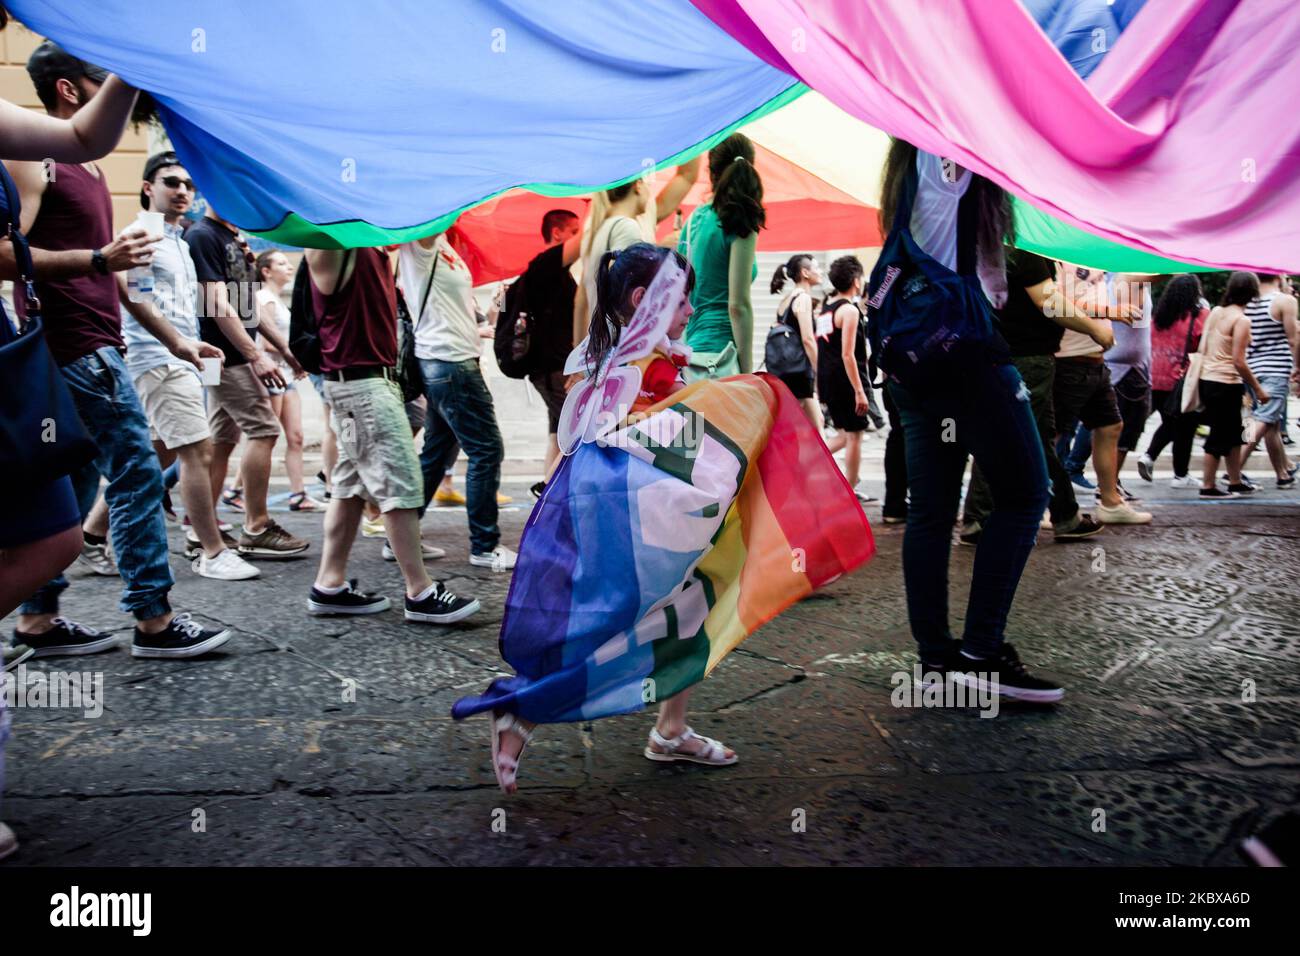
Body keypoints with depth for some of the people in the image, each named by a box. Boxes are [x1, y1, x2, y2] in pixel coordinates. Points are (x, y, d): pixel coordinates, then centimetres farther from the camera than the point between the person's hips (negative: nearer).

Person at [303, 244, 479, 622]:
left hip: (371, 377, 10)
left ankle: (330, 585, 17)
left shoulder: (371, 248, 16)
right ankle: (420, 594, -2)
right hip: (360, 381, -10)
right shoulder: (330, 248, -11)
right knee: (399, 483, -8)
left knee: (351, 484, 11)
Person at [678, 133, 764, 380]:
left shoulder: (694, 219, 13)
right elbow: (738, 304, -12)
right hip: (719, 353, -7)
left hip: (690, 350, 7)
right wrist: (748, 373, -8)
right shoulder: (739, 225, -7)